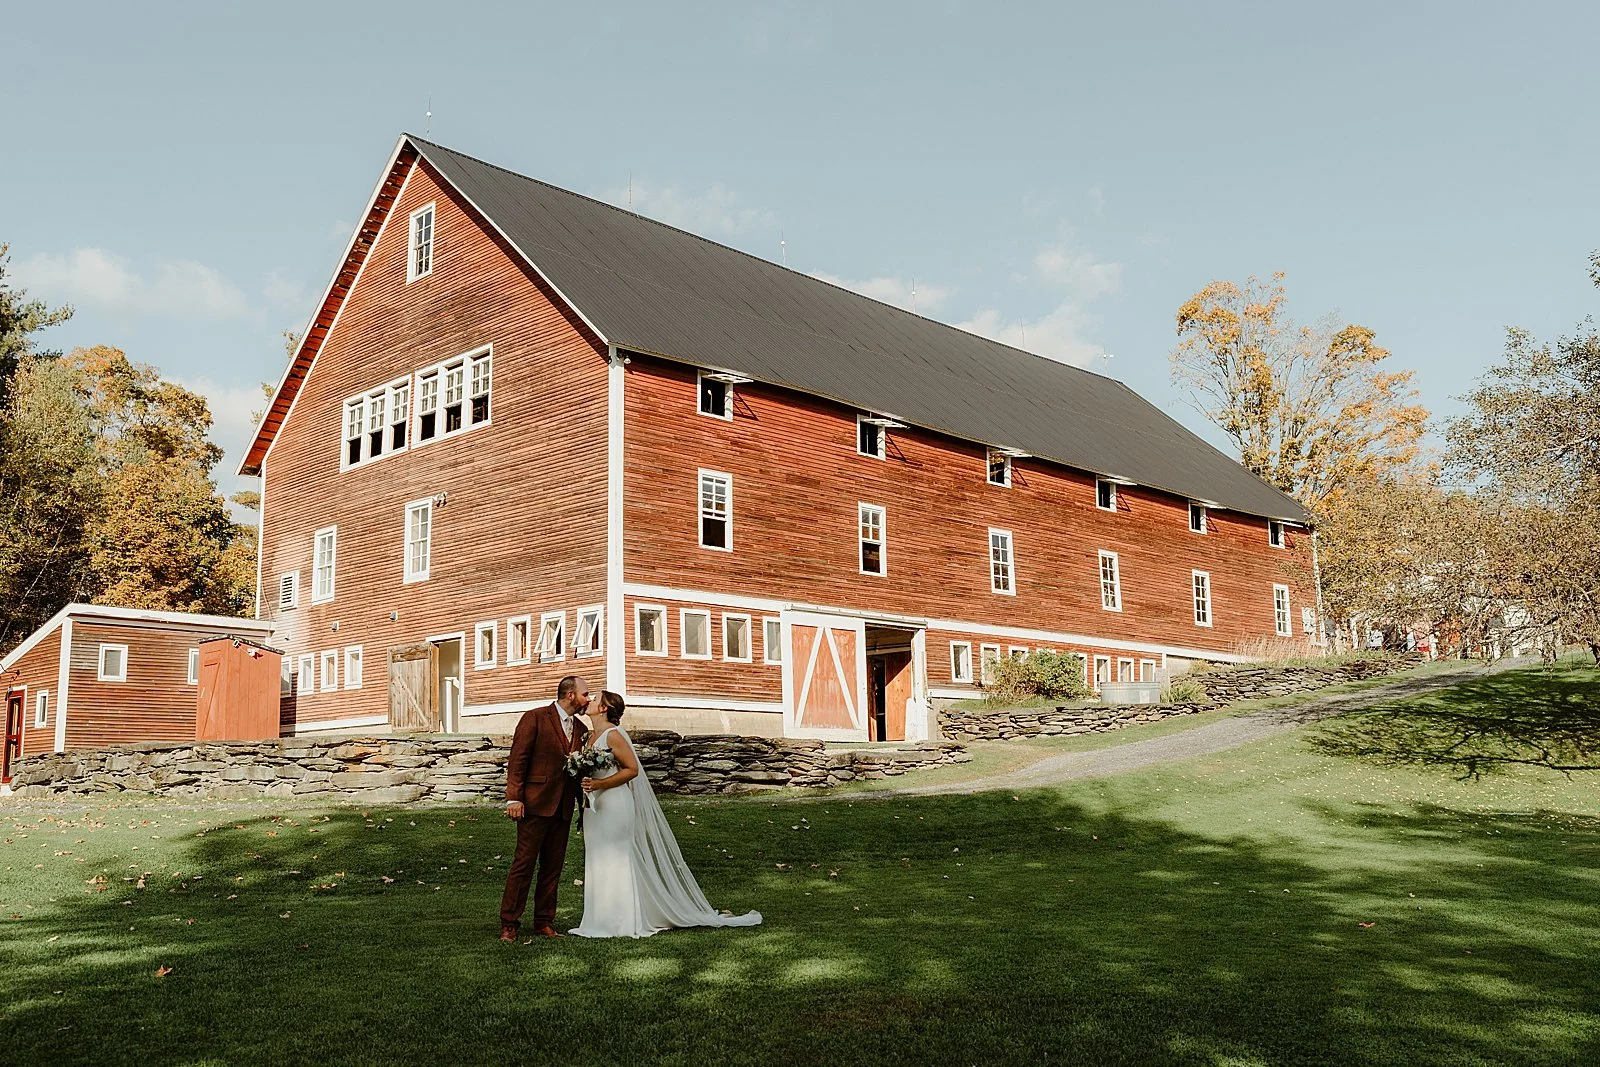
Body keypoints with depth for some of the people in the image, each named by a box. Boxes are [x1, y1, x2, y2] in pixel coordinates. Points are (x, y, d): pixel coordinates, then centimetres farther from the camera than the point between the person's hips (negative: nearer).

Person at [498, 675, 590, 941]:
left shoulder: (581, 729, 15)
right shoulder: (535, 718, -4)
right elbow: (517, 760, -8)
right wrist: (514, 798, -14)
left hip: (564, 808, 6)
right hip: (536, 804, -6)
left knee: (553, 867, 8)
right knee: (523, 864, -4)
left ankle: (544, 922, 16)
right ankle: (509, 924, 2)